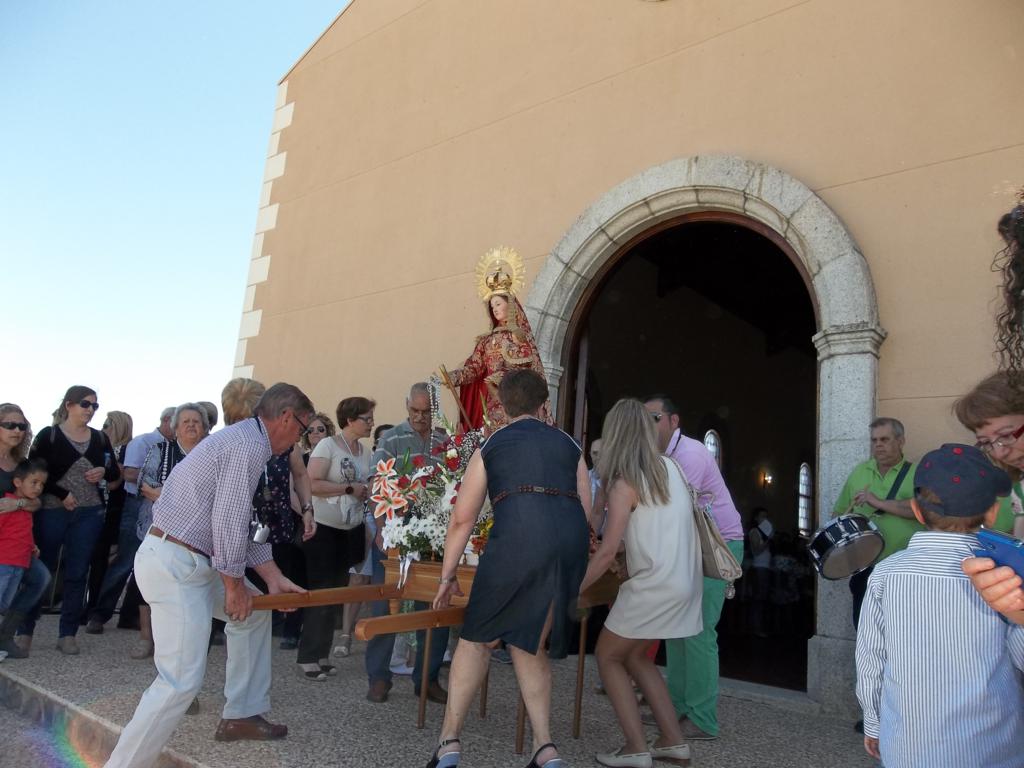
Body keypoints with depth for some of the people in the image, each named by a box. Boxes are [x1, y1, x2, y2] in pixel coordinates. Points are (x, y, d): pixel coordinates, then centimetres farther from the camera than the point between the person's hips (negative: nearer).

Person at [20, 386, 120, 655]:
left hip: (89, 514, 3)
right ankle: (25, 630, 21)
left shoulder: (100, 438, 8)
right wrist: (62, 494, -14)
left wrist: (104, 472, -7)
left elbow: (115, 473, 15)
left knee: (77, 573, 5)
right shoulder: (48, 436, -2)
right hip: (51, 511, -3)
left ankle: (68, 634, 13)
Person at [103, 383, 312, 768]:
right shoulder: (251, 445, -18)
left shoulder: (241, 438, 15)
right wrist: (234, 583, -8)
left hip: (189, 560, 11)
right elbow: (228, 521, -22)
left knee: (255, 610, 21)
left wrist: (273, 577, 14)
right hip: (174, 565, -11)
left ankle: (242, 715, 29)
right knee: (182, 681, -9)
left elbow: (244, 524, 17)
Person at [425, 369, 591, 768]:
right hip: (571, 543, 3)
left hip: (517, 539, -3)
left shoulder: (490, 446, 18)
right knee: (529, 643, 20)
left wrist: (447, 575, 24)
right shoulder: (569, 445, 24)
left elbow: (462, 518, 16)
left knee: (477, 638, 16)